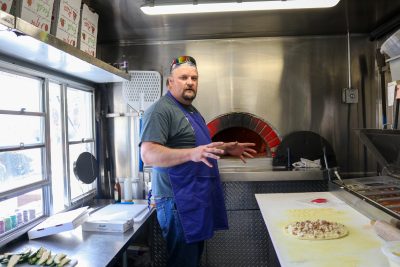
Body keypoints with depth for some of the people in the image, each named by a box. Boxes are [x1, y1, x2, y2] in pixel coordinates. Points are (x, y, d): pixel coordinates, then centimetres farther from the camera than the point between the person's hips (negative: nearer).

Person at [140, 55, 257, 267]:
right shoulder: (160, 110, -15)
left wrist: (226, 149, 14)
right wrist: (191, 154, -38)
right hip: (178, 201, -9)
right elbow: (148, 154, -26)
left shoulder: (192, 111, 15)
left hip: (197, 199, 10)